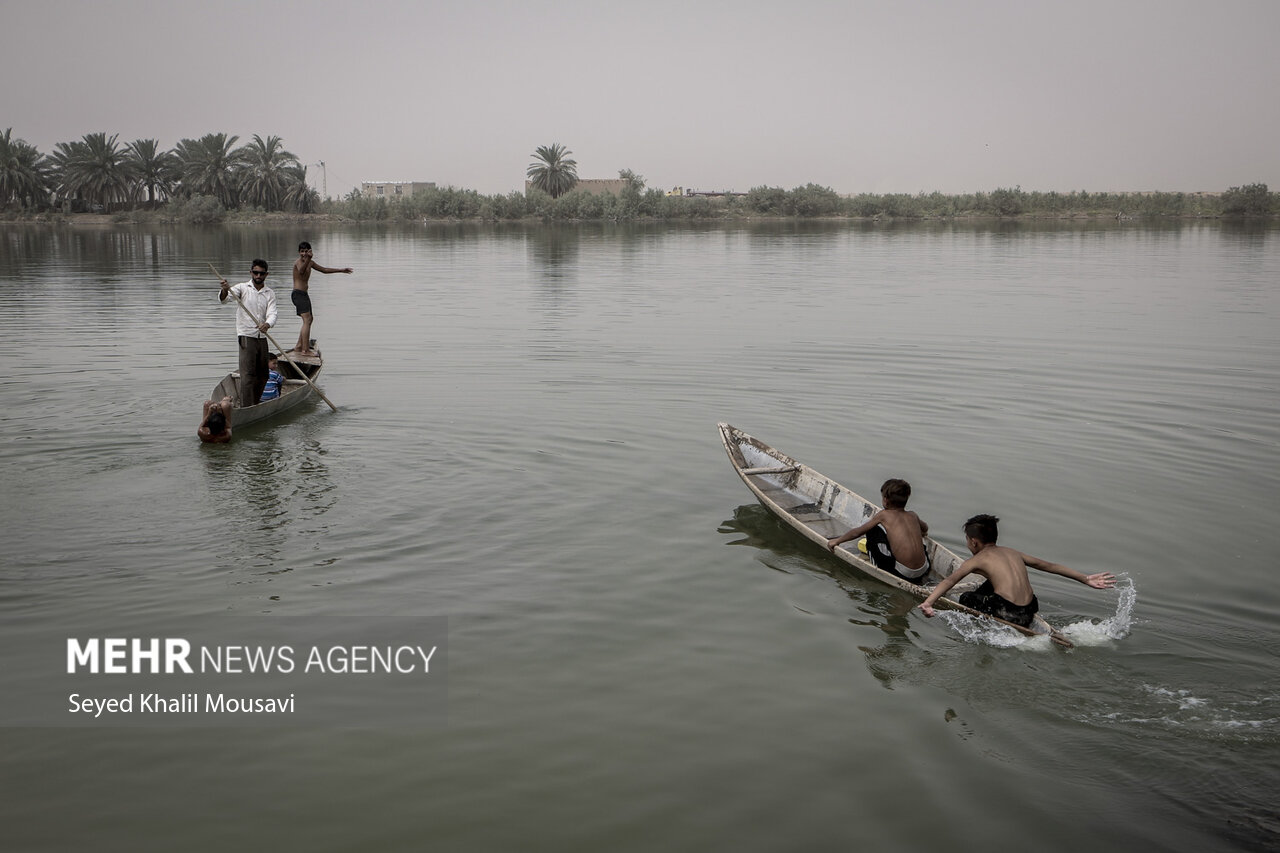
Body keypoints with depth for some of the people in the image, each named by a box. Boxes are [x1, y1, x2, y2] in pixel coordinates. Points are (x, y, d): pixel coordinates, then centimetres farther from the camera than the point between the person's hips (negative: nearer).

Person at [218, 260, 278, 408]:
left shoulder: (270, 293, 8)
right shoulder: (242, 288, -2)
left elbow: (272, 314, -6)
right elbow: (223, 300, -15)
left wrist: (267, 324, -29)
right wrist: (225, 290, -38)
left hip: (262, 338, 5)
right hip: (247, 337, -5)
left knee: (262, 376, 13)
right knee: (247, 374, -15)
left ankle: (254, 404, 28)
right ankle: (245, 408, -19)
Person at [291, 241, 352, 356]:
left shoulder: (310, 263, 13)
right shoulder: (298, 262, -15)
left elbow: (324, 270, 26)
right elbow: (301, 271, -40)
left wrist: (341, 270, 28)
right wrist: (308, 259, -55)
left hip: (304, 294, 10)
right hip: (298, 294, -10)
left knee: (309, 319, 19)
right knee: (307, 320, -18)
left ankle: (298, 347, 25)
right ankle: (305, 350, -22)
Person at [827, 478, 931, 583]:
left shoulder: (884, 515, -1)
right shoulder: (912, 515, 12)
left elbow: (857, 532, 8)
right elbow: (925, 528, 37)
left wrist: (837, 541, 22)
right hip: (924, 570, 6)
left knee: (873, 527, 6)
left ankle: (876, 562, 18)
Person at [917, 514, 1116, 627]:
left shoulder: (977, 560, 1)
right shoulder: (1013, 553, 18)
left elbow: (950, 580, -14)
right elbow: (1049, 566, 20)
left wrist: (928, 602, -27)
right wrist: (1086, 579, 26)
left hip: (1008, 615, -7)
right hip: (1029, 612, 7)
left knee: (964, 599, 16)